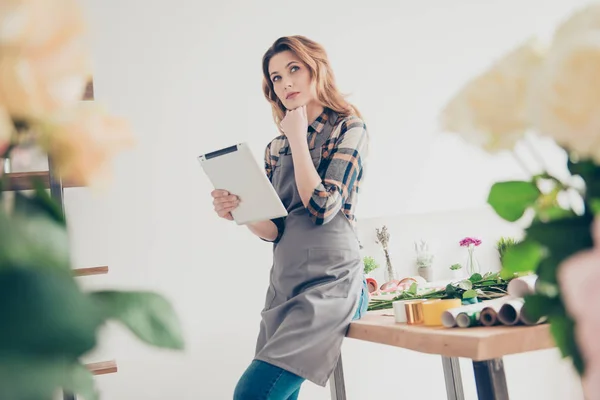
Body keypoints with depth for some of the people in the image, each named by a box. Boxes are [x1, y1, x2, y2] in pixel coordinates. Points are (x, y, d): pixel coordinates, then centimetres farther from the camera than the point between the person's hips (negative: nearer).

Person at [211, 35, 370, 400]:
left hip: (330, 284, -6)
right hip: (284, 285, 6)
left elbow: (322, 208, -14)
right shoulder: (276, 148, 13)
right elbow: (275, 230, 10)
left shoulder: (348, 129, -2)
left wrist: (297, 137, -6)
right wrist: (240, 212, -11)